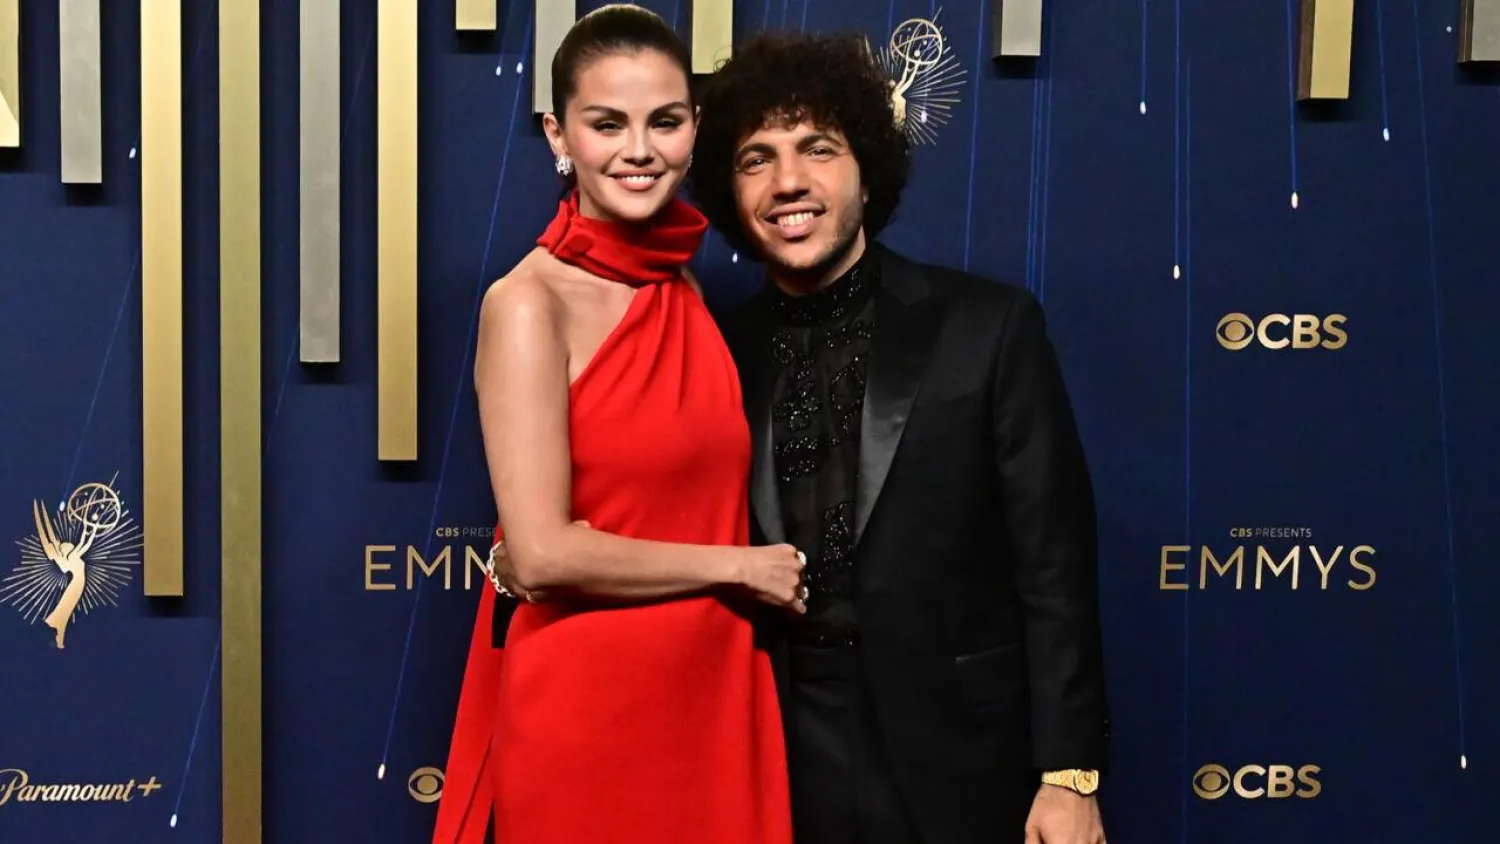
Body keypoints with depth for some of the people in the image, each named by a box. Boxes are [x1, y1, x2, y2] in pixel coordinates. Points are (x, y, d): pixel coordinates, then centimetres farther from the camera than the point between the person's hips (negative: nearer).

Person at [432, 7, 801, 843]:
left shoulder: (689, 291, 8)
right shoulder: (529, 304, -12)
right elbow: (542, 552, -18)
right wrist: (740, 567, -10)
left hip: (708, 696, 6)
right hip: (583, 709, -6)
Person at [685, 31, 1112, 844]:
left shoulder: (987, 326, -5)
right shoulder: (719, 354, 2)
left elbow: (1054, 567, -7)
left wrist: (1070, 773, -10)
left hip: (960, 767, -2)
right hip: (783, 770, 2)